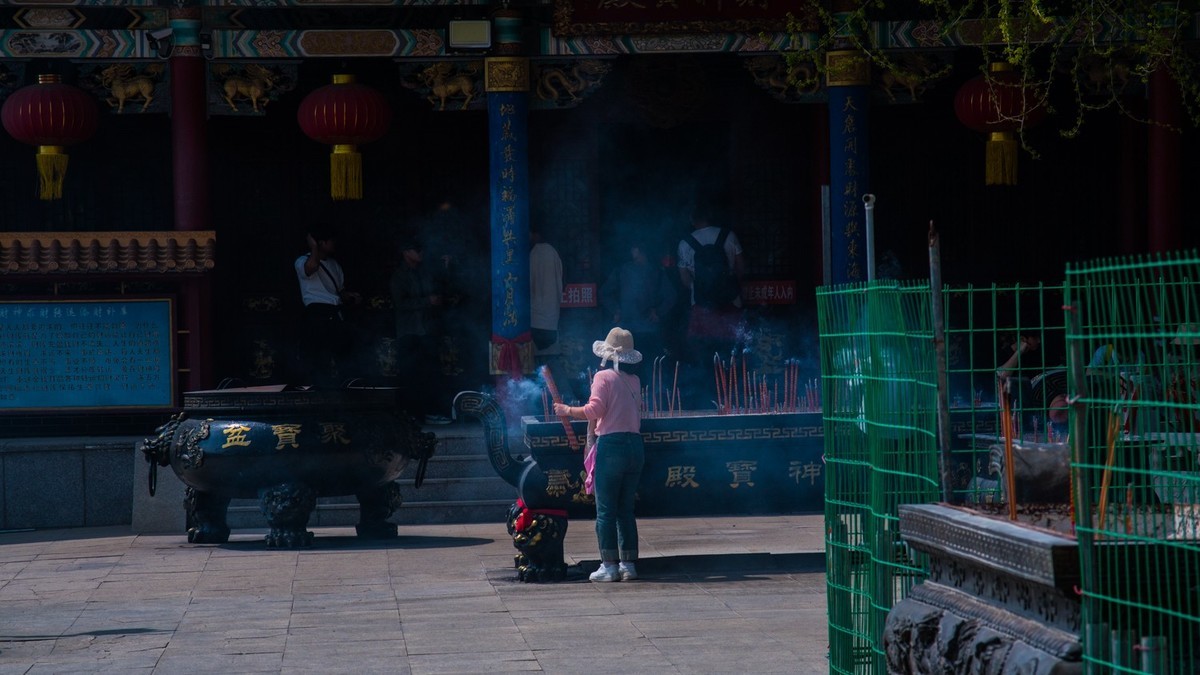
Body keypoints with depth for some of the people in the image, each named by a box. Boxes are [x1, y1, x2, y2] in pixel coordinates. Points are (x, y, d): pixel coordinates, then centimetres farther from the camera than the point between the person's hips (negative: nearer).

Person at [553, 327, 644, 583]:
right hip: (635, 445, 6)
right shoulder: (634, 380, 12)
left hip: (612, 444, -6)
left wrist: (568, 410, -1)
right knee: (626, 509, 12)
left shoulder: (604, 376, -5)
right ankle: (629, 564, 10)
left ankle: (610, 566, -4)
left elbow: (595, 410, -14)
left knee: (606, 510, -1)